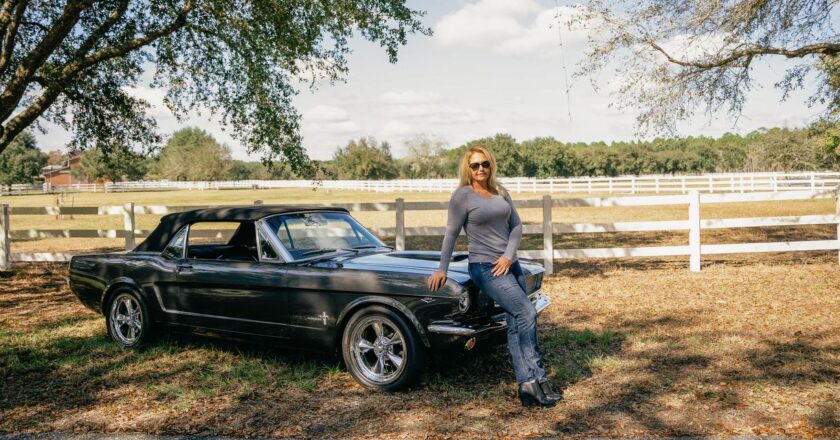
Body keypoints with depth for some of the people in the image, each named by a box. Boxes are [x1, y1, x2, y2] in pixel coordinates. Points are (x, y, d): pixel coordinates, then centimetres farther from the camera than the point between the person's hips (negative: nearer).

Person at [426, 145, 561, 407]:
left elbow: (516, 226, 7)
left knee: (516, 324, 3)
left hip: (509, 265, 6)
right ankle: (536, 379, -8)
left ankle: (526, 384, 7)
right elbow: (451, 234, -5)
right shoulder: (462, 195, -5)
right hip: (484, 267, -6)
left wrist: (508, 256, -8)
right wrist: (442, 270, -5)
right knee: (526, 313, -16)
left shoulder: (501, 193, 11)